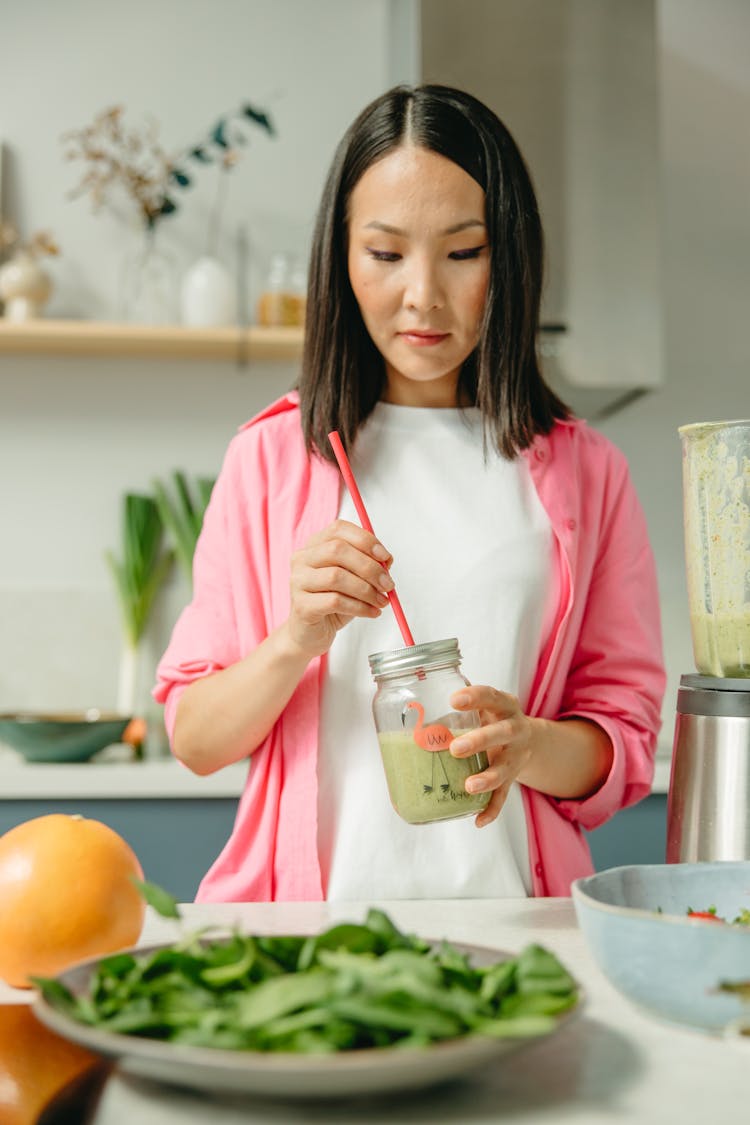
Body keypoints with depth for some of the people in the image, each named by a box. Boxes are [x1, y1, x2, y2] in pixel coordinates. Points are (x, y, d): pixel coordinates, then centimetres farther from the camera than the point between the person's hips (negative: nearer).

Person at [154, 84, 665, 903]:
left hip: (501, 906, 1)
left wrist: (529, 745, -12)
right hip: (308, 905, -1)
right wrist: (296, 640, -12)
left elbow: (626, 743, 8)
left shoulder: (583, 471, 9)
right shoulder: (271, 456, 7)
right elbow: (195, 739, 6)